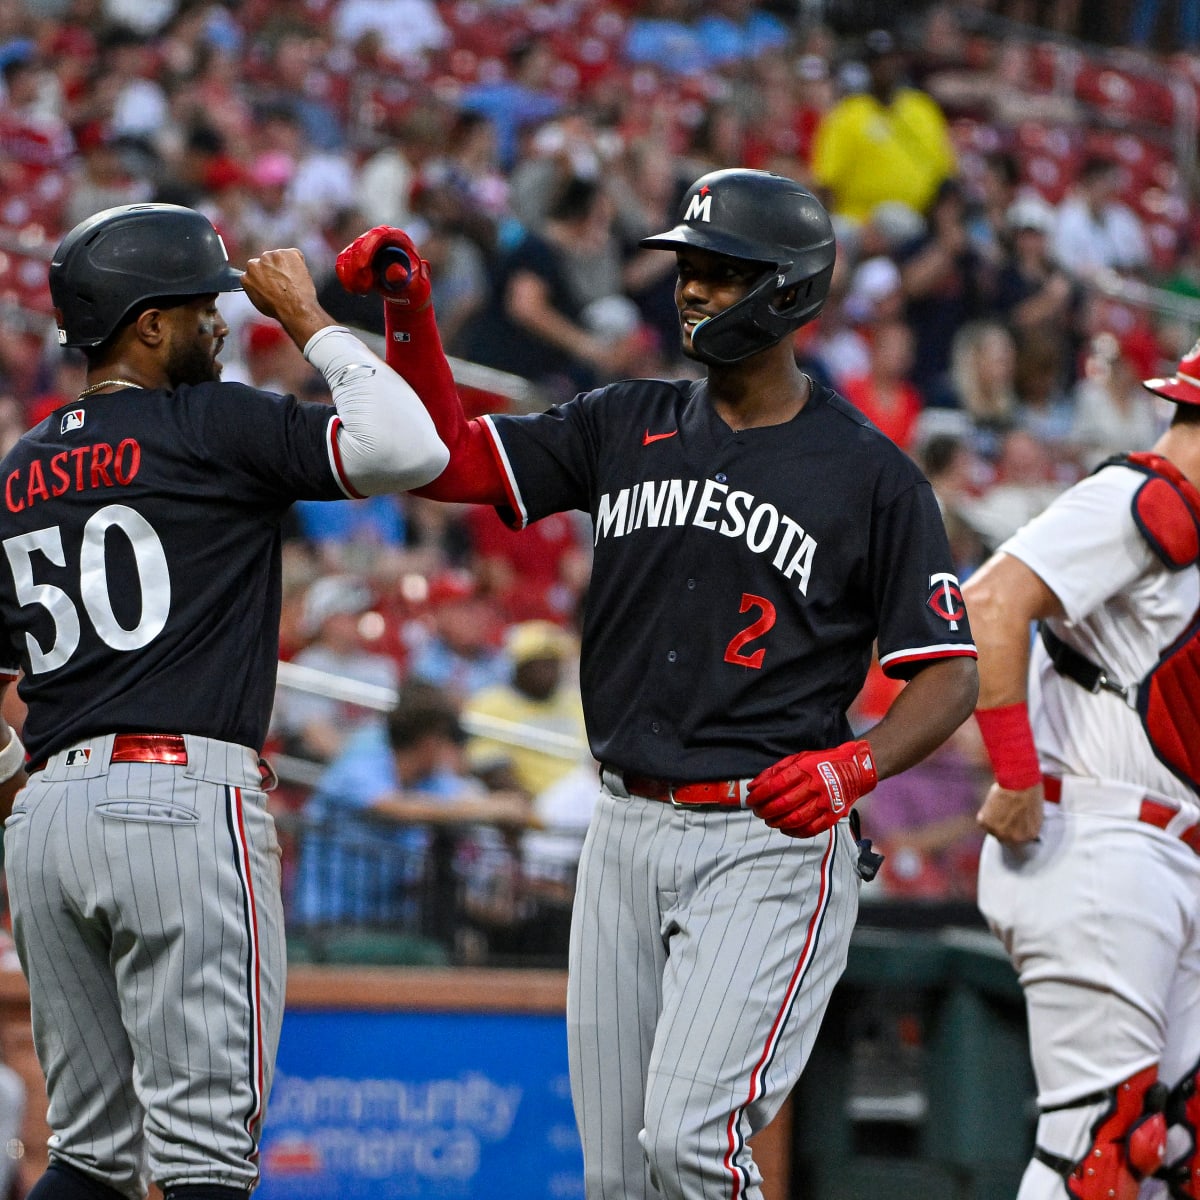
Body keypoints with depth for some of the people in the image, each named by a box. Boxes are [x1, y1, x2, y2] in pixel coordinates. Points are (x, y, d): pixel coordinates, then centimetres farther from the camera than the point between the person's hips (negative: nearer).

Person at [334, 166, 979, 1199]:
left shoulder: (873, 475, -2)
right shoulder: (628, 426, 11)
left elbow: (950, 675, -1)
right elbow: (454, 458, 6)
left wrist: (855, 767, -19)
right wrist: (410, 313, -8)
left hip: (769, 840, -5)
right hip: (627, 832, 5)